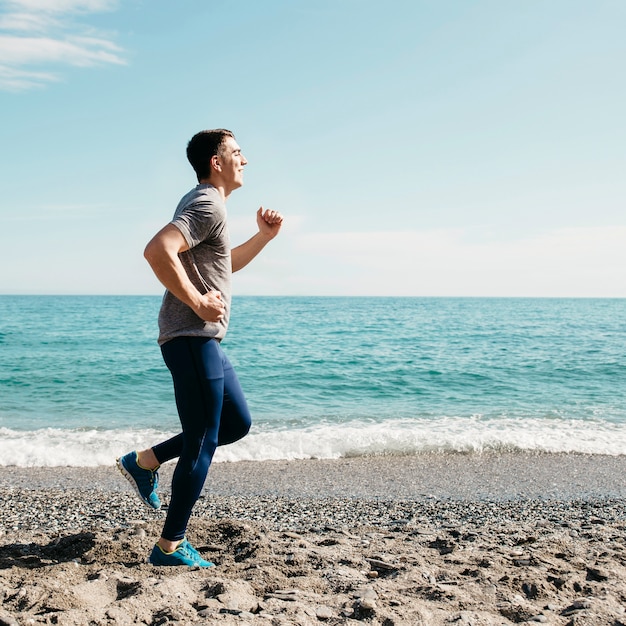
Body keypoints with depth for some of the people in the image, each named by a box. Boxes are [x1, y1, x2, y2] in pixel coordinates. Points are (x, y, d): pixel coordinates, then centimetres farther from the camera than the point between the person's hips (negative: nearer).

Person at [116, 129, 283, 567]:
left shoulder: (203, 203, 20)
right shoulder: (208, 206, -13)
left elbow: (225, 265, 33)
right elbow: (158, 250, -29)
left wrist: (264, 236, 21)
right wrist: (198, 303, -23)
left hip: (205, 340, 10)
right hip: (192, 338, -10)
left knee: (238, 423, 17)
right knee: (202, 443, -4)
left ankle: (145, 461, 22)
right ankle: (170, 547, 8)